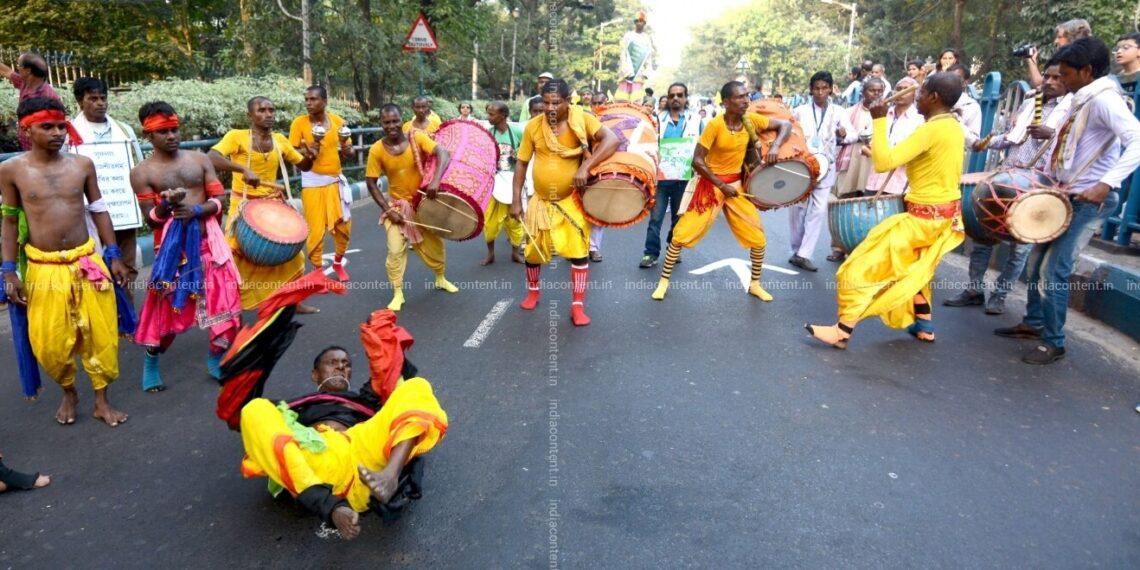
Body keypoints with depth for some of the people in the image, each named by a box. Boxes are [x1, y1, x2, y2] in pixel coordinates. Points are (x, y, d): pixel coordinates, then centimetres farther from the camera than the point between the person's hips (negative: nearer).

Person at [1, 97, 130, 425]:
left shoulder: (82, 164, -1)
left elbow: (99, 211, 7)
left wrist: (114, 256, 6)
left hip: (87, 263, 1)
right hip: (43, 269, -1)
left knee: (100, 335, 6)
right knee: (50, 344, 5)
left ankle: (102, 402, 22)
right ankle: (69, 392, 33)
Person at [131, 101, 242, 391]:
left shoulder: (200, 159, 6)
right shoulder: (141, 172, -1)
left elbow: (220, 200, 3)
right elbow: (150, 219, -2)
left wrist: (197, 209, -16)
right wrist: (166, 205, -22)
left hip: (208, 243, 3)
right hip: (172, 249, -2)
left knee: (226, 304, 3)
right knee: (167, 310, 3)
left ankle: (215, 359, 25)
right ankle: (151, 361, 29)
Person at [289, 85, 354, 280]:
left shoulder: (337, 121, 1)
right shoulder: (299, 123, -7)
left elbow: (349, 153, 8)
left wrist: (345, 147, -14)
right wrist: (309, 148, -21)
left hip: (336, 181, 3)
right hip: (313, 184, -3)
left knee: (344, 225, 9)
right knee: (316, 229, -3)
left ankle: (338, 262, 33)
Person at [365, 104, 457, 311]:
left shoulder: (417, 137, -16)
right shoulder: (377, 150, -14)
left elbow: (443, 154, -28)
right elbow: (371, 182, -7)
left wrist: (436, 180, -45)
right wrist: (387, 210, -14)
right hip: (398, 205, -1)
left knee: (435, 243, 14)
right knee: (395, 250, -9)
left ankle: (441, 279, 40)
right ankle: (398, 293, 7)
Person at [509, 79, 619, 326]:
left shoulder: (582, 119, -13)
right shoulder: (532, 126, -6)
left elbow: (612, 140, -26)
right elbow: (521, 164, 1)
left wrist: (586, 167, -35)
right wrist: (516, 200, -2)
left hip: (572, 200, -3)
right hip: (542, 200, 3)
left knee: (578, 251, -5)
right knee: (533, 249, 13)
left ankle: (578, 306, 6)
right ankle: (532, 292, 39)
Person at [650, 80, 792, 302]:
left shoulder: (751, 120, -6)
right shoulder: (715, 125, -19)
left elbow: (785, 125, 5)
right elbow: (697, 161, -19)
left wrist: (775, 146, -14)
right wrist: (721, 185, -19)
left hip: (736, 184, 5)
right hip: (711, 184, -4)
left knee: (758, 238, 3)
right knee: (683, 234, -6)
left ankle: (755, 284, 22)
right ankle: (664, 281, 9)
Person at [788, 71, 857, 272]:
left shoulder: (838, 112, 6)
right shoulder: (800, 111, 5)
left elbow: (854, 134, 1)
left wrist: (844, 135, -22)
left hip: (825, 167, 0)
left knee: (819, 210, -6)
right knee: (798, 208, 4)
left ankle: (803, 254, -4)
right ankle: (797, 250, 19)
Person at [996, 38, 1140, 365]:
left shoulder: (1104, 100, -17)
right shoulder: (1082, 100, 13)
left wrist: (1107, 183, -37)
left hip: (1088, 200, -10)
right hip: (1065, 195, 10)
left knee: (1053, 271, -9)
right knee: (1038, 261, 15)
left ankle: (1053, 343, 3)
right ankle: (1033, 323, 29)